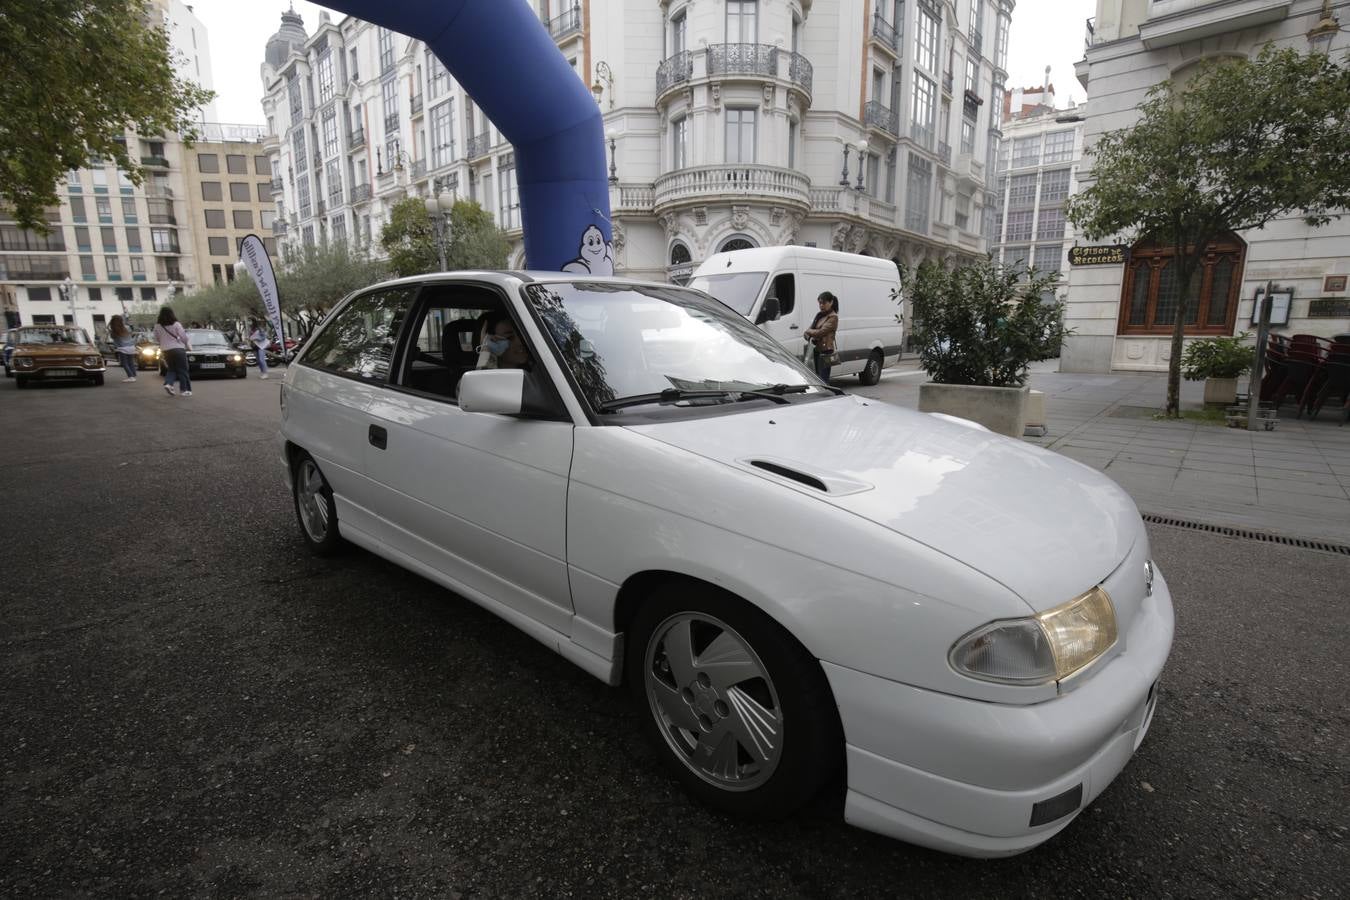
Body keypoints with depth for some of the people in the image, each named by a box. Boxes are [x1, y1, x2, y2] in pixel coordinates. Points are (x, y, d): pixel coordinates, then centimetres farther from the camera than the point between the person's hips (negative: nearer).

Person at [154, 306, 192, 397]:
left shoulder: (157, 326, 2)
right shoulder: (176, 324, -9)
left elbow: (157, 338, 10)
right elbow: (183, 337, -8)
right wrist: (188, 345, 9)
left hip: (165, 350, 4)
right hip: (178, 349, -4)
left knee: (171, 369, 17)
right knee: (182, 370, 2)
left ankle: (168, 384, -6)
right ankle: (184, 390, 0)